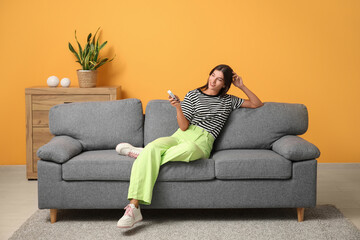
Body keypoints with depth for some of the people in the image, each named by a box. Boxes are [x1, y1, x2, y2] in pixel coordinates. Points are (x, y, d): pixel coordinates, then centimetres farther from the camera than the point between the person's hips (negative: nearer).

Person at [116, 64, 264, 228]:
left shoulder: (228, 101, 21)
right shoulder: (193, 95, 15)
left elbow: (257, 104, 25)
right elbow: (184, 126, 7)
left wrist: (242, 86, 14)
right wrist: (178, 107, -11)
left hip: (202, 142, 0)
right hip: (181, 136, 0)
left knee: (188, 148, -43)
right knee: (152, 147, -35)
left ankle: (140, 153, -16)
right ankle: (134, 206, -42)